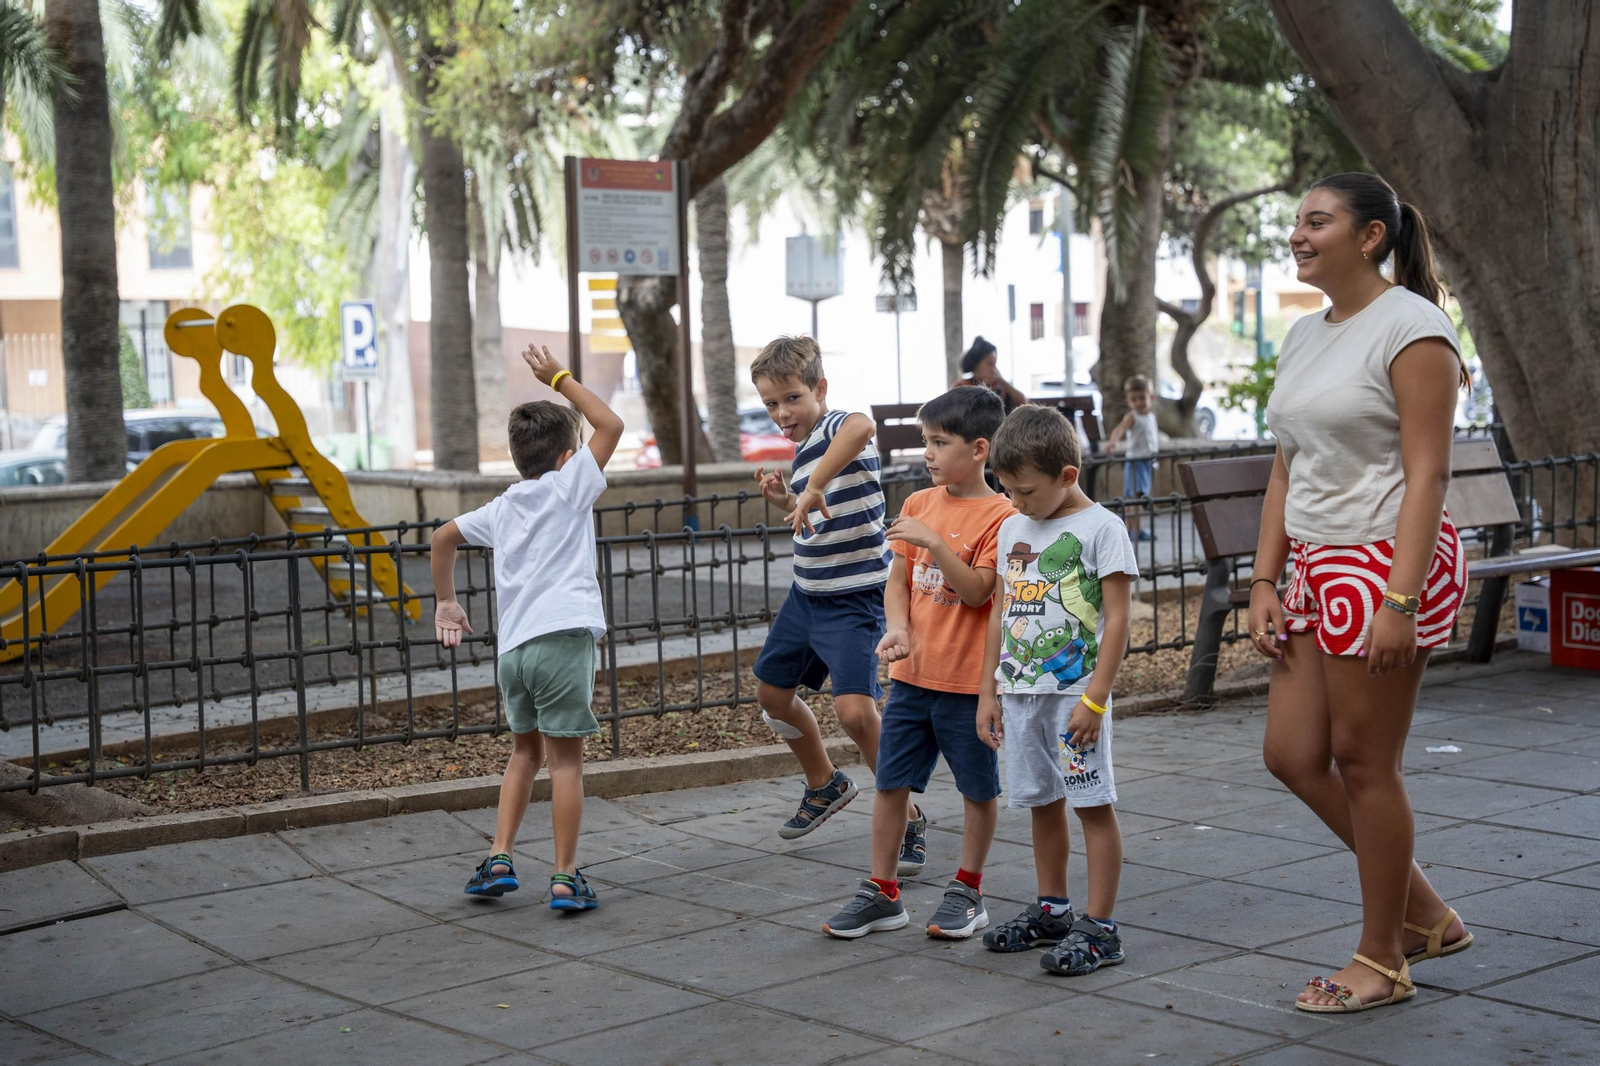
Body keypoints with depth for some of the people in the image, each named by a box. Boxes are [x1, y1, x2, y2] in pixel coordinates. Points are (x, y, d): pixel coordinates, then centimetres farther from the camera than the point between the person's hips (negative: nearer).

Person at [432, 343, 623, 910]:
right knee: (565, 758, -1)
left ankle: (498, 859, 16)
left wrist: (446, 602, 35)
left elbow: (444, 536, 26)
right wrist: (561, 379, 11)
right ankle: (565, 878, 2)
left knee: (525, 750, 22)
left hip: (513, 646, 6)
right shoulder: (568, 486, 2)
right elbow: (611, 425, 2)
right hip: (562, 635, -6)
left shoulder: (502, 507, 19)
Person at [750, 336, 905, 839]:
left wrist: (815, 487, -44)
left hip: (854, 599, -10)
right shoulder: (803, 448, 12)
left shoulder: (837, 426, -16)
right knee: (772, 693, 19)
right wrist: (786, 501, 7)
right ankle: (825, 785, 40)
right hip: (806, 594, 10)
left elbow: (863, 425, -44)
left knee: (855, 710, -20)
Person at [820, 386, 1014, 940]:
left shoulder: (998, 515, -11)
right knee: (890, 781, 8)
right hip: (911, 672, 5)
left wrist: (934, 541, -27)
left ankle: (967, 890, 24)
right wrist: (898, 628, -11)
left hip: (969, 680, -5)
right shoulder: (918, 503, 7)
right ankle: (882, 893, 18)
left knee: (979, 788, 9)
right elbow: (898, 580, 7)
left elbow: (977, 591, -18)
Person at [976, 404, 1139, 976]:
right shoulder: (1012, 529, 11)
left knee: (1093, 803, -2)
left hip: (1075, 689, -7)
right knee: (1042, 802, 15)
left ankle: (1100, 927, 2)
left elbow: (1118, 616, -12)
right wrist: (988, 691, 13)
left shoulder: (1101, 528, -9)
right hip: (1021, 692, 7)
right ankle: (1052, 911, 27)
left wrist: (1096, 698, -16)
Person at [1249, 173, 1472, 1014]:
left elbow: (1427, 473, -16)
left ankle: (1383, 961, 14)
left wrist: (1399, 602, -22)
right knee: (1292, 754, 8)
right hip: (1320, 568, 9)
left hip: (1389, 564, -9)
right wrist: (1265, 581, 9)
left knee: (1364, 762, -2)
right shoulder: (1304, 337, 15)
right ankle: (1425, 916, 23)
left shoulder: (1411, 328, -11)